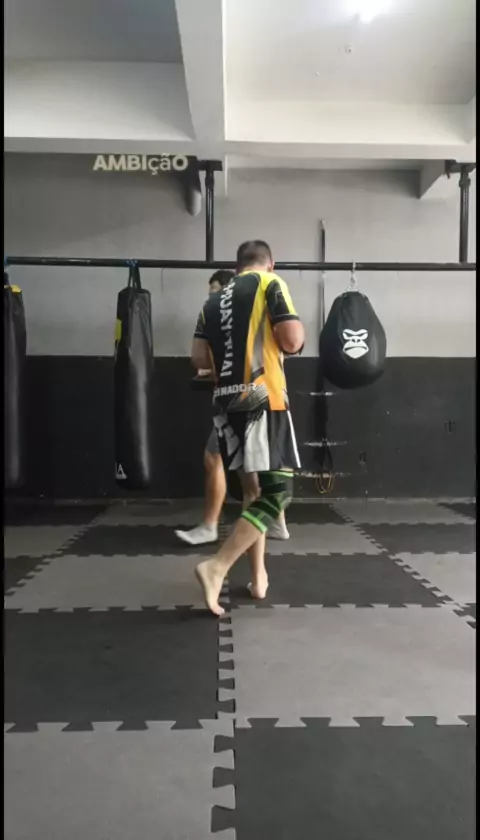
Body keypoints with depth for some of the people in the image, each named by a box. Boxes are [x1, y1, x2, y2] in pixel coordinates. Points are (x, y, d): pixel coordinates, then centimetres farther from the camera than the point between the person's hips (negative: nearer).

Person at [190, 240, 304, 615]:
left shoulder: (214, 301, 16)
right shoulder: (270, 284, 0)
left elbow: (199, 358, 11)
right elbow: (293, 341, -11)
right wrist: (298, 330, 11)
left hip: (227, 403, 7)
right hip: (262, 400, -7)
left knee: (252, 489, 16)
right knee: (276, 491, -4)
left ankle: (259, 577, 21)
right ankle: (216, 567, -16)